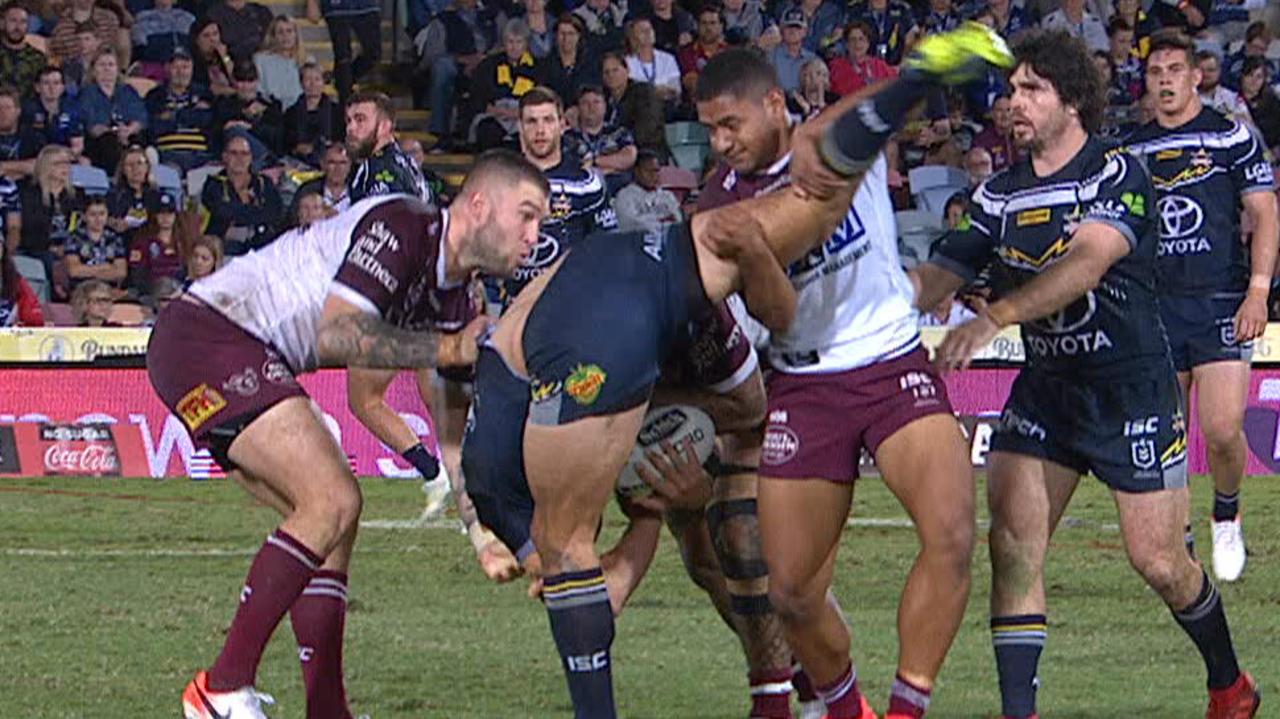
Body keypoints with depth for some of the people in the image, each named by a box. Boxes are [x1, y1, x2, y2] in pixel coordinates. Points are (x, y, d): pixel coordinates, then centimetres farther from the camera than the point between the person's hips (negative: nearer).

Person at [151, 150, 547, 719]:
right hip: (203, 337, -10)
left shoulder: (450, 292, 13)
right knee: (331, 501, -18)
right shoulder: (400, 227, -16)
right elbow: (338, 335, -27)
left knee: (333, 517, 8)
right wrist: (449, 349, -21)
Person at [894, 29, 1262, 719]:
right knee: (1013, 543, -10)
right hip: (1043, 387, 5)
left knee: (1159, 561, 0)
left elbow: (1087, 262, -29)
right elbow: (941, 274, 0)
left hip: (1132, 385, -5)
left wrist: (994, 317, -42)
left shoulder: (1119, 175, -13)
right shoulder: (1000, 193, 5)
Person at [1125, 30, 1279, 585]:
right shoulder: (1132, 151, 13)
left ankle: (1227, 517, 12)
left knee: (1223, 430, -14)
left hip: (1220, 300, -4)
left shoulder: (1232, 137, 2)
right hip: (1155, 305, 4)